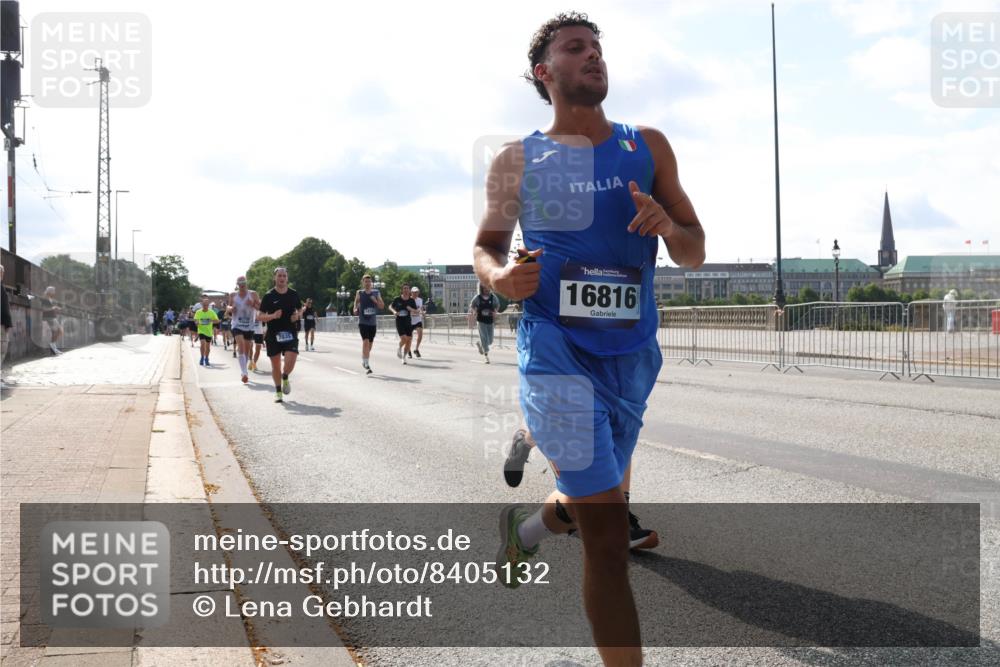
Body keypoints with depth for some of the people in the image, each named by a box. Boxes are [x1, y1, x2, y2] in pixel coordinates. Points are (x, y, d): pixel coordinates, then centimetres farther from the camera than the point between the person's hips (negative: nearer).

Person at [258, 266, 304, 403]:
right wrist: (273, 316, -20)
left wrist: (297, 315, -3)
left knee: (290, 360, -17)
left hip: (290, 333, 1)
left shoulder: (294, 294, 5)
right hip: (273, 334, -1)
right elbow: (261, 316, -2)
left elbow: (300, 310, 20)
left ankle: (285, 378, 17)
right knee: (275, 364, 7)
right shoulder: (269, 296, -2)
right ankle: (278, 391, 24)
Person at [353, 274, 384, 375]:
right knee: (365, 341, -17)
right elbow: (356, 302, 10)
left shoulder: (376, 293, 6)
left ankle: (364, 360, 37)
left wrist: (375, 300, -12)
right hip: (362, 322, -4)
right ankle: (367, 365, -18)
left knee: (370, 343, 13)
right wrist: (355, 309, -10)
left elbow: (382, 306, 5)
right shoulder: (359, 293, 0)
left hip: (372, 322, 4)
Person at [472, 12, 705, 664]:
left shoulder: (647, 146, 9)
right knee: (606, 533, -12)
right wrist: (500, 277, -11)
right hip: (557, 352, -4)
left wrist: (667, 225, -15)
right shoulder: (517, 161, 4)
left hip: (632, 355, 4)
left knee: (594, 505, 21)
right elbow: (486, 247, 13)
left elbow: (696, 255, 9)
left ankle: (524, 526, 54)